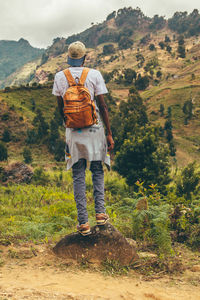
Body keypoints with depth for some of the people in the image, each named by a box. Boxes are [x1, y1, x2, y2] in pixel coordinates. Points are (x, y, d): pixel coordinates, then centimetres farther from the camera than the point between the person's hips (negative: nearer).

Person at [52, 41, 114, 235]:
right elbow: (103, 106, -6)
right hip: (94, 129, -1)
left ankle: (83, 222, 6)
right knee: (97, 171, 17)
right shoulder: (94, 75, -5)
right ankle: (100, 211, 7)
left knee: (78, 176, 6)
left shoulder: (60, 77, 0)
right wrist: (109, 134, -1)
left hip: (73, 131, 1)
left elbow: (60, 108, 7)